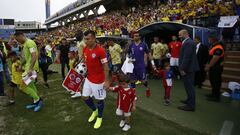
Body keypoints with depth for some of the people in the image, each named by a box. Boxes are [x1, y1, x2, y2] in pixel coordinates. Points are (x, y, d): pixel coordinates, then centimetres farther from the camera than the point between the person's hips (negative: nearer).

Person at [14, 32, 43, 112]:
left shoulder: (29, 42, -16)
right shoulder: (25, 44, 16)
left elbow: (34, 56, -26)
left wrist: (30, 69, -31)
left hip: (31, 68, -10)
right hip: (28, 67, 10)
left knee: (24, 86, -9)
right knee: (30, 85, 16)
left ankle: (38, 100, 3)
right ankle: (36, 102, 26)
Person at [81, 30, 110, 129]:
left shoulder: (100, 50, -22)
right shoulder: (85, 49, -1)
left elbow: (106, 67, -18)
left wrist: (107, 81, -16)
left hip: (98, 80, -7)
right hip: (88, 79, 7)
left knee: (99, 99, 11)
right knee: (85, 97, 16)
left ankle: (100, 117, 36)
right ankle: (94, 110, 44)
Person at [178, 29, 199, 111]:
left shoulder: (188, 43, -17)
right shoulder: (188, 42, 16)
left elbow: (186, 57, -23)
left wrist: (183, 69, -20)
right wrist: (183, 68, 19)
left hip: (187, 68, -10)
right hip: (188, 68, 10)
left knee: (189, 86, -4)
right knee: (189, 86, 19)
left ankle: (190, 105, 4)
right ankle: (190, 100, 34)